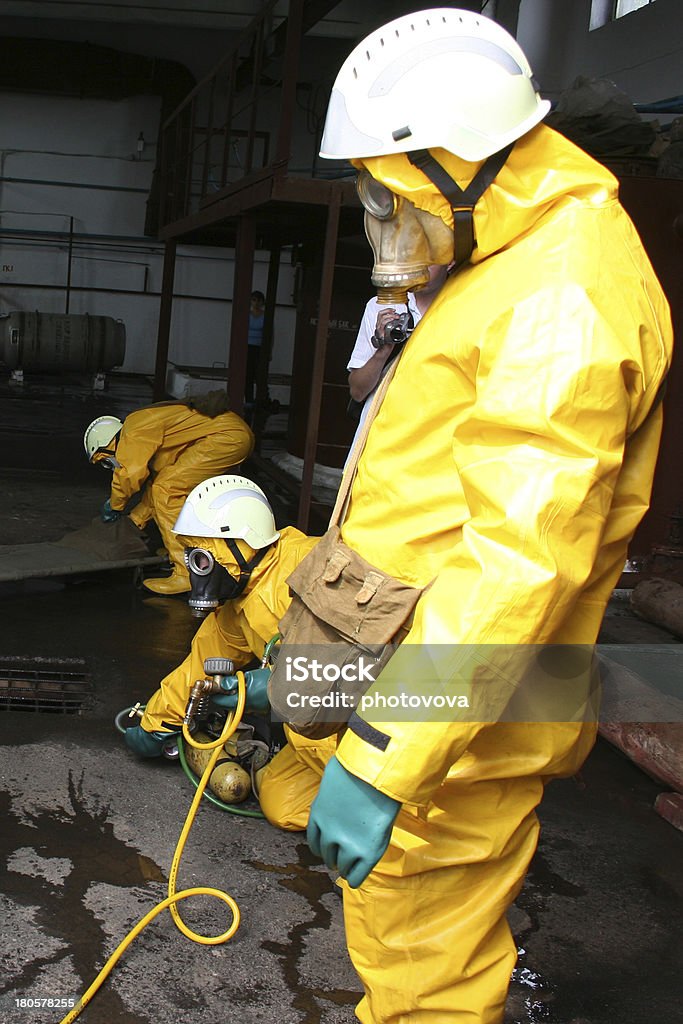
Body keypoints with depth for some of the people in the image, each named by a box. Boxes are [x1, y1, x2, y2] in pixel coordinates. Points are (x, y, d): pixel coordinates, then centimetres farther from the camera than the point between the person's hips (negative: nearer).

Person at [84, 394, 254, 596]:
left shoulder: (135, 429, -8)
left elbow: (130, 474, -17)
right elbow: (154, 480, 29)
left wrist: (114, 505, 0)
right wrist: (135, 519, 26)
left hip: (227, 436, -11)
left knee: (167, 490, -11)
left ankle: (187, 574, -14)